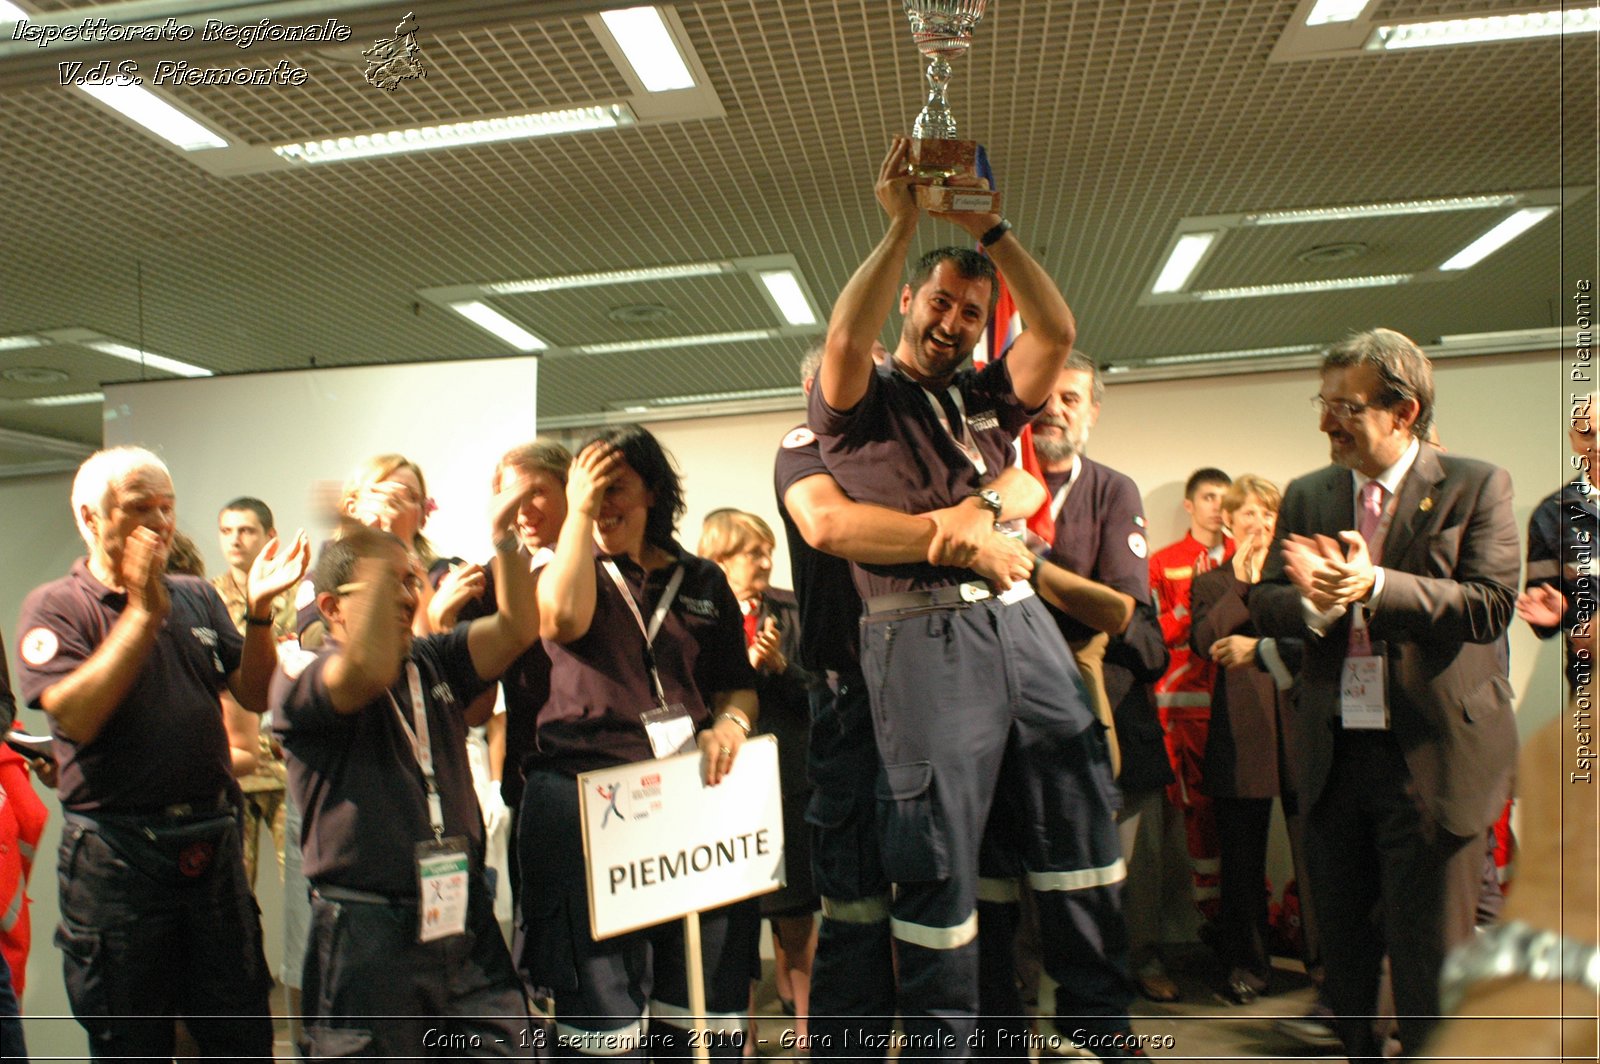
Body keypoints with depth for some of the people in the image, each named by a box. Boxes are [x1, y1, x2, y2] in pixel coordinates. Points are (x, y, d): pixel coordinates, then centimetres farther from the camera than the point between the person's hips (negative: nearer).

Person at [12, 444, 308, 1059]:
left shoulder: (197, 598, 10)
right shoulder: (55, 606, -4)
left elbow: (256, 695, 5)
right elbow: (74, 715, -20)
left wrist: (259, 610, -8)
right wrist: (143, 611, -20)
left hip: (213, 845, 4)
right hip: (117, 855, -4)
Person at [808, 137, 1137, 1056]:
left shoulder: (990, 401, 21)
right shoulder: (862, 402, 7)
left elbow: (1058, 331, 6)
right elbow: (847, 339, -15)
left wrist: (989, 229, 0)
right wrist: (901, 229, -12)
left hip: (1023, 621, 6)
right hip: (924, 636, -5)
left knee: (1082, 818, 8)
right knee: (937, 854, -1)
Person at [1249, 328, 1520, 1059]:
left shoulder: (1476, 486, -4)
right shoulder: (1305, 496, 8)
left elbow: (1490, 607, -14)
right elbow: (1263, 607, 3)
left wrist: (1374, 585, -26)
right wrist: (1313, 602, -19)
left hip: (1431, 756, -4)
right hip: (1333, 752, 4)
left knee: (1429, 954, 4)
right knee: (1341, 943, 15)